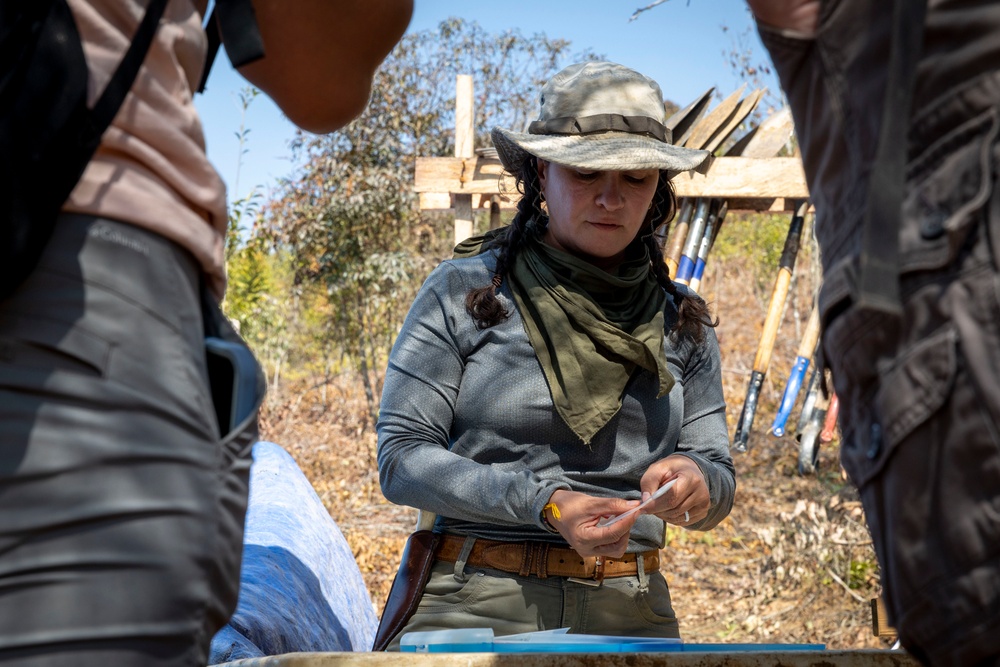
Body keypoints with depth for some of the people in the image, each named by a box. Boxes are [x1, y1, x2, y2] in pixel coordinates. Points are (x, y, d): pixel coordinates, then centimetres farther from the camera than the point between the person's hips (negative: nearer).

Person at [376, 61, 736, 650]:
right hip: (475, 602, -3)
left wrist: (697, 484, -14)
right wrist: (545, 505, -16)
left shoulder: (683, 323, 9)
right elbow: (401, 457, -5)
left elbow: (720, 475, 10)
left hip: (629, 613, 4)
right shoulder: (464, 292, -1)